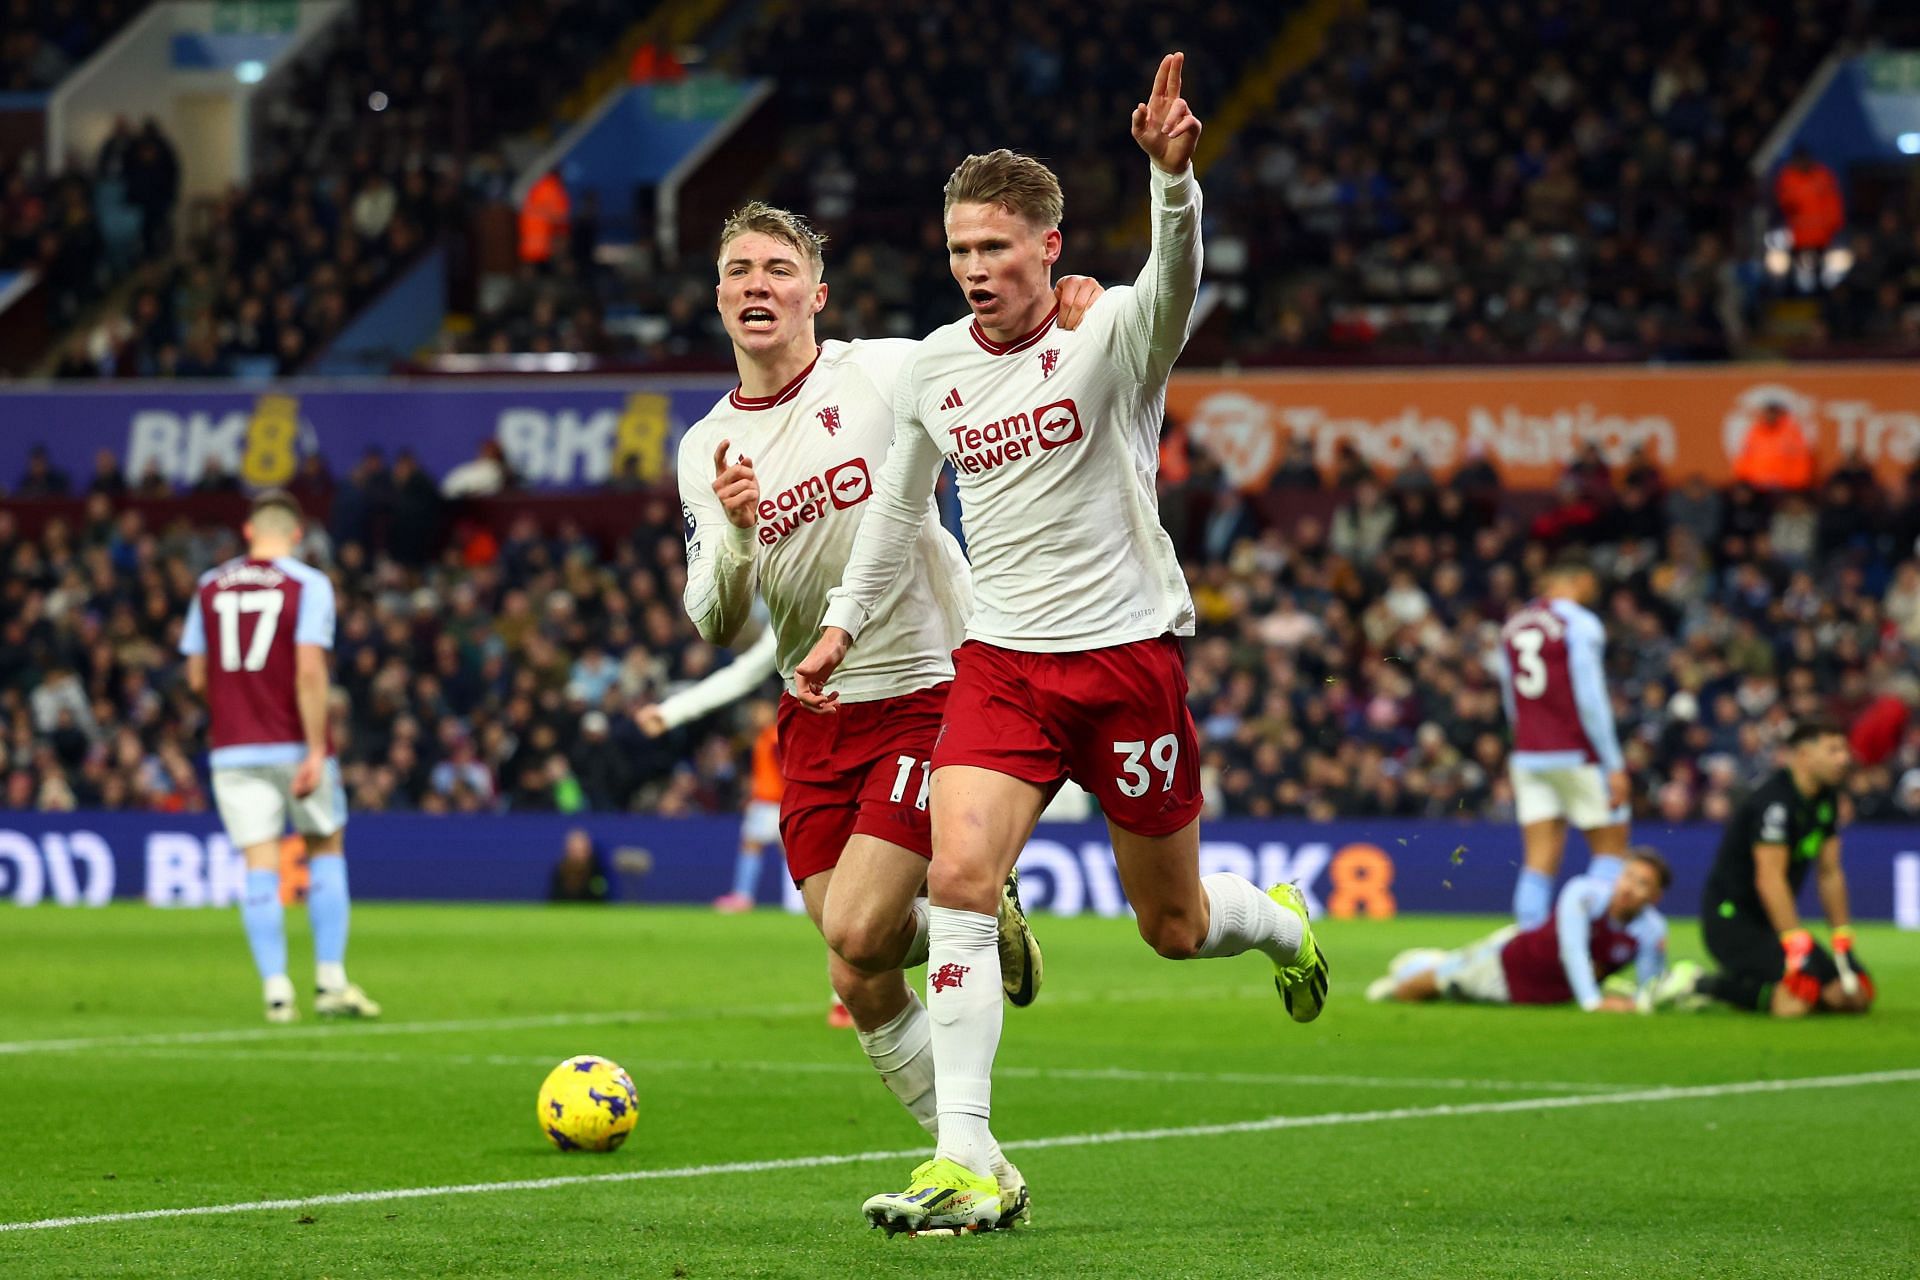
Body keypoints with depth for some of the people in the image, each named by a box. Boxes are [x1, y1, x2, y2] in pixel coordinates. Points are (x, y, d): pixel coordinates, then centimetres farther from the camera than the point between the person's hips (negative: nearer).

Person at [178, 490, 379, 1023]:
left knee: (260, 867, 0)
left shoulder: (210, 587, 7)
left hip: (233, 749, 2)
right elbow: (309, 670, -15)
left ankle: (275, 988, -9)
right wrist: (316, 750, -15)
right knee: (326, 849, 13)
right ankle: (331, 981, 8)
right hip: (295, 745, -2)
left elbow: (197, 676, 8)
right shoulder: (309, 585, -5)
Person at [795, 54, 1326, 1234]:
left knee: (1174, 926, 8)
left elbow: (1175, 282, -35)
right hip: (1002, 660, 3)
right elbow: (901, 503, 21)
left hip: (1128, 651, -3)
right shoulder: (933, 368, 4)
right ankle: (968, 1164, -19)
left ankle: (1282, 921, 46)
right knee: (957, 877, -19)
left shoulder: (1111, 336, -11)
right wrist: (845, 626, 20)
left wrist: (1173, 177, -53)